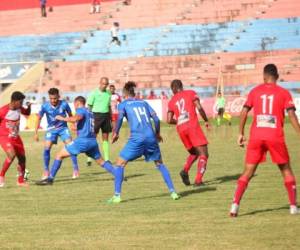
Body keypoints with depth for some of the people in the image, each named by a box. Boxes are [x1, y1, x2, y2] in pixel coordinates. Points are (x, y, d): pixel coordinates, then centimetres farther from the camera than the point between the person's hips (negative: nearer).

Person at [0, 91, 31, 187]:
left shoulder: (19, 108, -2)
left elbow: (27, 113, 17)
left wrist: (29, 106, -4)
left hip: (15, 137, 7)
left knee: (22, 158, 7)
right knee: (12, 155, -28)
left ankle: (20, 180, 23)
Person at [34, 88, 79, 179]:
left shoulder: (64, 104, -19)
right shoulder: (45, 106, -18)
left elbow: (70, 115, -1)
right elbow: (39, 118, -5)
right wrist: (36, 133, -6)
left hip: (63, 128, 0)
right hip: (51, 129, 0)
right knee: (46, 148, -13)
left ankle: (76, 169, -3)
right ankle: (46, 171, 2)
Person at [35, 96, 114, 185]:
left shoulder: (81, 110, -2)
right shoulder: (89, 112, 21)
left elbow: (75, 119, -24)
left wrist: (62, 118, -12)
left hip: (82, 140, -7)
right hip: (93, 141, 7)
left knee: (60, 155, -1)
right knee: (100, 161, 22)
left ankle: (50, 179, -6)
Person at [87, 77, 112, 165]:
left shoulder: (108, 93, 11)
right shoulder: (94, 93, -4)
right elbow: (89, 106, -5)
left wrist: (111, 120, 18)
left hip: (106, 116, 5)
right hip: (96, 115, -5)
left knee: (105, 138, 7)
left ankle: (106, 159, 10)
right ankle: (89, 159, -1)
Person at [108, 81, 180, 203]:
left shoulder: (124, 104, 9)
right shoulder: (143, 103, 20)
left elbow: (120, 118, -9)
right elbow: (156, 118, 14)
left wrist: (115, 133, 1)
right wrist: (157, 133, 26)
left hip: (136, 138, -4)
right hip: (151, 137, 4)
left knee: (120, 164, 7)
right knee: (159, 164, 20)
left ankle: (117, 195, -1)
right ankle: (172, 192, 13)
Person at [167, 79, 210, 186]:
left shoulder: (172, 101, 17)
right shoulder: (191, 93, 9)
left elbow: (169, 120, 10)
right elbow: (199, 108, -6)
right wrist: (206, 120, 5)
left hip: (181, 129, 5)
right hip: (192, 126, -5)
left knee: (194, 153, 23)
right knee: (203, 154, -2)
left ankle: (185, 170, -3)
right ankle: (198, 180, -18)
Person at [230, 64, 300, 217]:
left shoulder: (255, 91, 10)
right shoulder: (283, 93, 4)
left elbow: (244, 112, 4)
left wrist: (241, 134, 11)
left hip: (256, 137, 1)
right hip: (276, 137, -1)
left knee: (248, 172, 7)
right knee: (286, 170, 15)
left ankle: (235, 205, -6)